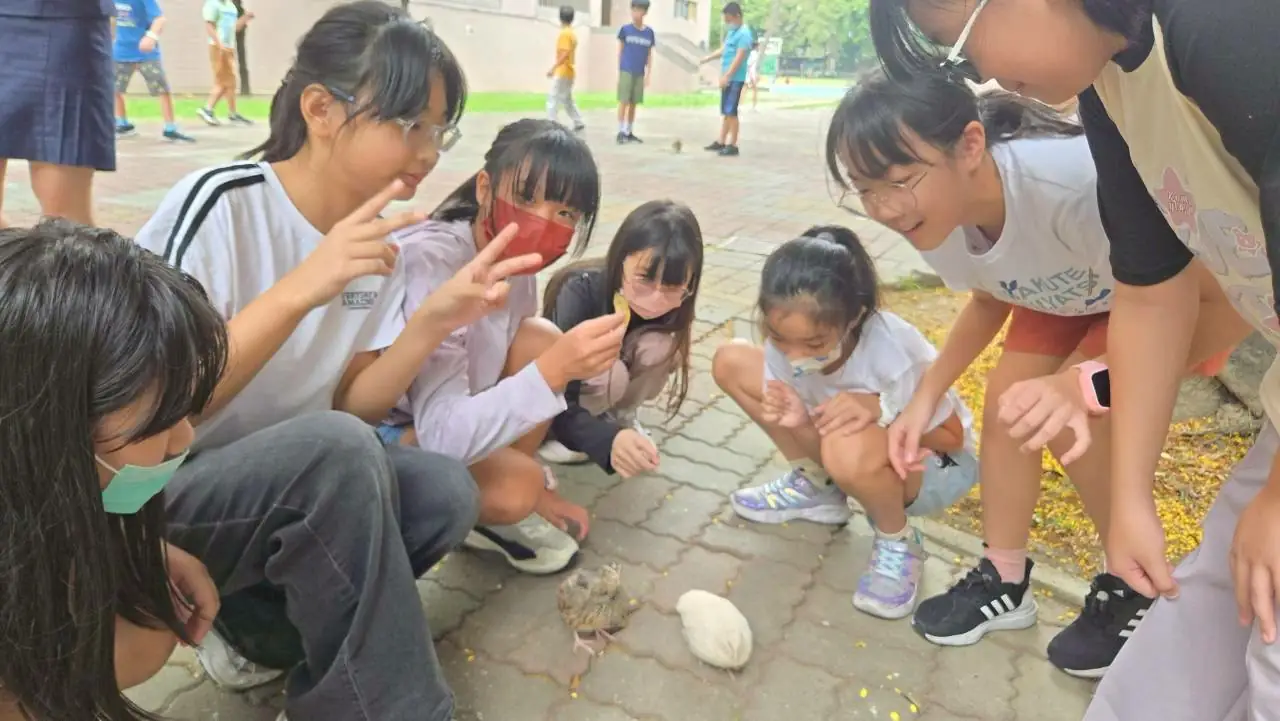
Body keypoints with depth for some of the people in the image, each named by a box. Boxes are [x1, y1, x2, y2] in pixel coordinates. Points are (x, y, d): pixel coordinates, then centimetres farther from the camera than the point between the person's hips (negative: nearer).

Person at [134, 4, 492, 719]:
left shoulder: (378, 240, -3)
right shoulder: (220, 205, -20)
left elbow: (347, 405, -2)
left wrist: (436, 319, -17)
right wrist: (301, 289, -34)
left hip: (296, 481, 6)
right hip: (149, 497, -6)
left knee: (444, 491, -18)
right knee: (336, 450, -33)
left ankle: (255, 622, 2)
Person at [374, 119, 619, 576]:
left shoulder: (516, 257, -9)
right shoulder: (433, 265, -32)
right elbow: (444, 436, -38)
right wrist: (554, 370, -46)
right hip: (375, 428, -7)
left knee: (541, 340, -12)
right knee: (515, 487, -29)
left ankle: (530, 492, 3)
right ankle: (486, 514, 7)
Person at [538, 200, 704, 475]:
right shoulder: (581, 292, -38)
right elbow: (558, 402, -44)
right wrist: (608, 440, -61)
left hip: (612, 362, 4)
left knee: (660, 346, -27)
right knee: (610, 375, -35)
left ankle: (619, 414, -1)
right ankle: (555, 431, -7)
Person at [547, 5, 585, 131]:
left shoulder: (564, 33, -15)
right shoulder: (572, 33, 12)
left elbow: (565, 53, -24)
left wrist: (553, 68, -25)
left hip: (562, 72, -10)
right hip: (568, 72, 10)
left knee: (553, 98, -8)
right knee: (567, 99, 18)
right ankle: (578, 123, 20)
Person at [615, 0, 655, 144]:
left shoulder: (649, 32, 6)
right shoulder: (625, 29, -2)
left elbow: (649, 55, 10)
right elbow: (620, 51, 3)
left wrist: (648, 75, 5)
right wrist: (618, 72, 0)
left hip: (640, 74, 3)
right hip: (626, 71, -3)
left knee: (634, 104, 8)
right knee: (624, 102, -5)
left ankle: (629, 133, 15)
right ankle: (620, 132, -1)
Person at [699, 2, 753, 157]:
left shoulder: (744, 34, -14)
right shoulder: (732, 32, 15)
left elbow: (739, 58, -21)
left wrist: (726, 76, -25)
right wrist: (706, 59, 22)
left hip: (735, 79, -9)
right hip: (727, 78, 9)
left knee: (731, 112, -8)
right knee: (725, 112, 13)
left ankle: (732, 146, -4)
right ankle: (721, 142, 19)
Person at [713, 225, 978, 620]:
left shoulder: (895, 353, -35)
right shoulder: (787, 343, -21)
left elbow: (953, 436, -19)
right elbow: (821, 439, -13)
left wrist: (882, 410, -37)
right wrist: (798, 422, -36)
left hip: (936, 464, -5)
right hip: (860, 460, 5)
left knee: (850, 448, -43)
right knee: (731, 361, -11)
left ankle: (897, 542, -8)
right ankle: (816, 488, 6)